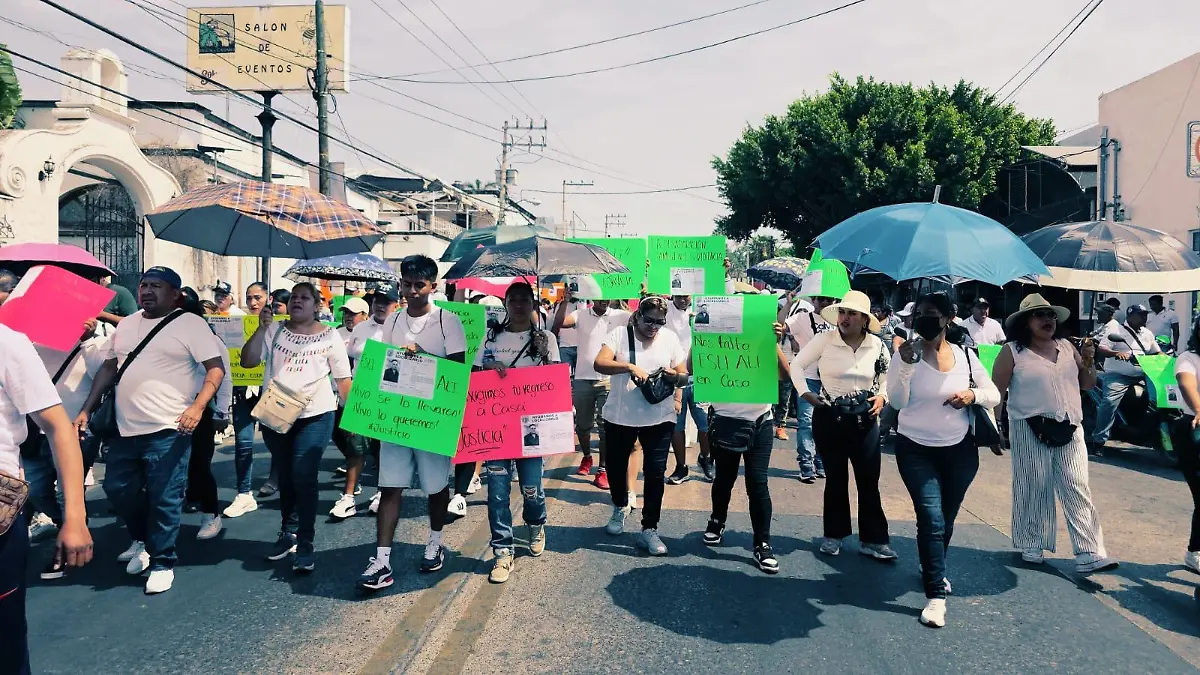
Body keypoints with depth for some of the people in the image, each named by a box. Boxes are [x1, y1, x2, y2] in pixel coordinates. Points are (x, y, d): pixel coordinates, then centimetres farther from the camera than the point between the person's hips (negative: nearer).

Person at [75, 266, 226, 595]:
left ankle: (162, 563, 14)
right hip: (125, 429, 7)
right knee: (117, 490, 16)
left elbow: (216, 367, -12)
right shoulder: (126, 324, 14)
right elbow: (109, 368, 21)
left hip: (168, 430, -7)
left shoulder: (190, 324, -7)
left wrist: (198, 406, -24)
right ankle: (143, 539, 40)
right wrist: (87, 409, 15)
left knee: (164, 500, -1)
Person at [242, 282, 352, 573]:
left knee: (304, 477, -12)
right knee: (285, 476, 15)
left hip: (315, 416, -3)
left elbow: (342, 378, 2)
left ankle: (305, 544, -5)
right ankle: (288, 532, 32)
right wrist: (261, 329, -12)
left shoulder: (329, 336, 0)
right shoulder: (274, 331, 4)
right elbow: (247, 361, -3)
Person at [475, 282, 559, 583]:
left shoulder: (545, 338, 4)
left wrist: (545, 356, -15)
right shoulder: (492, 338, 8)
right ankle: (503, 553, 8)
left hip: (530, 423, -1)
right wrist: (489, 366, -10)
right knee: (498, 489, -2)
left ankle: (536, 527, 36)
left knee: (531, 487, 2)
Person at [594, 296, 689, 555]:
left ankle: (649, 529, 11)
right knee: (616, 466, 15)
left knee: (655, 473, -1)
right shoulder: (620, 334, -6)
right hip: (620, 416, 0)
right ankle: (620, 507, 43)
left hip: (659, 419, 0)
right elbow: (599, 363, -19)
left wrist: (676, 377, -21)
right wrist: (630, 367, -33)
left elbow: (684, 377, 3)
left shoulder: (670, 338, 1)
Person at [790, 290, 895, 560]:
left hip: (864, 420, 2)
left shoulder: (877, 345, -1)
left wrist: (882, 397, -3)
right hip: (829, 418, -1)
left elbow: (889, 376, 14)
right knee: (836, 478, 9)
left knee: (869, 481, 2)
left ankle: (873, 539, 14)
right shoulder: (824, 340, -8)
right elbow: (797, 364, -1)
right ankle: (834, 534, 23)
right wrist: (805, 392, -12)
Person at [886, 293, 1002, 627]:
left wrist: (973, 394, -15)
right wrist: (906, 364, -29)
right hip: (916, 450, -3)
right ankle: (936, 596, -6)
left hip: (959, 450, 3)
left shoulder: (965, 356, -1)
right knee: (931, 519, -13)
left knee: (946, 520, 17)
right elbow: (896, 402, -17)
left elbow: (994, 396, 6)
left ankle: (932, 570, 43)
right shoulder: (907, 354, -9)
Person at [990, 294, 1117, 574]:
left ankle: (1088, 554, 0)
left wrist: (1089, 362, 0)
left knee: (1078, 489, 0)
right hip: (1030, 430, -4)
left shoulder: (1067, 347, 11)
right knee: (1033, 489, 5)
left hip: (1069, 429, 4)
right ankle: (1031, 545, 21)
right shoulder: (1013, 352, -4)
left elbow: (1087, 384, 18)